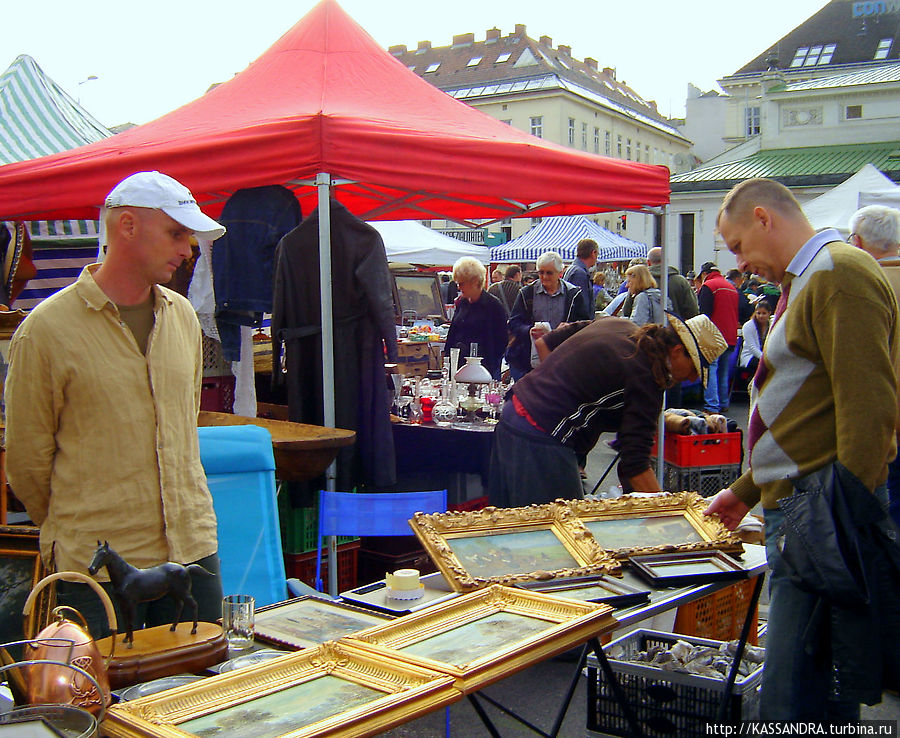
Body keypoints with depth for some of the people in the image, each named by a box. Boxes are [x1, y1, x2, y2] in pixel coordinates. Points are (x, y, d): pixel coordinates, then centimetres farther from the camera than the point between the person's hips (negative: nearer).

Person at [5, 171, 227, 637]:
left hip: (194, 549, 5)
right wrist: (73, 533, 8)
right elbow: (27, 461, -3)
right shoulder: (46, 329, -10)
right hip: (96, 566, -5)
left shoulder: (183, 316, 7)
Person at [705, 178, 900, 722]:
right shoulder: (809, 280, 22)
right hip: (796, 506, 10)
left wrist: (842, 523, -22)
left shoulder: (840, 273, -11)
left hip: (824, 518, -10)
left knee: (795, 704, -9)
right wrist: (747, 490, 28)